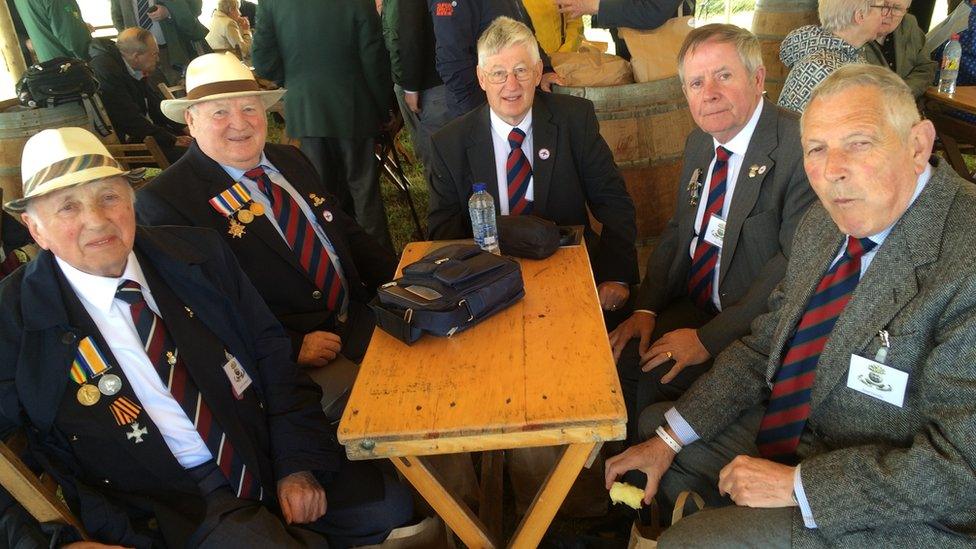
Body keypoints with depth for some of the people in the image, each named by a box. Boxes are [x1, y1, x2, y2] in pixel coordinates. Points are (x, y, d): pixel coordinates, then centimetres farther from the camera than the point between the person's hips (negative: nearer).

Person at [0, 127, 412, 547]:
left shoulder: (199, 254, 0)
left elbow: (272, 352, 1)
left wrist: (298, 464, -6)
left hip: (269, 460, 4)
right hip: (168, 504, -3)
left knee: (391, 505, -7)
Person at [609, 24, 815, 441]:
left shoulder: (800, 148, -18)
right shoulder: (699, 144, 7)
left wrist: (710, 338, -23)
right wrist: (646, 308, -1)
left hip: (751, 327, -7)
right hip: (689, 307, 7)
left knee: (654, 378, -21)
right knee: (614, 359, -8)